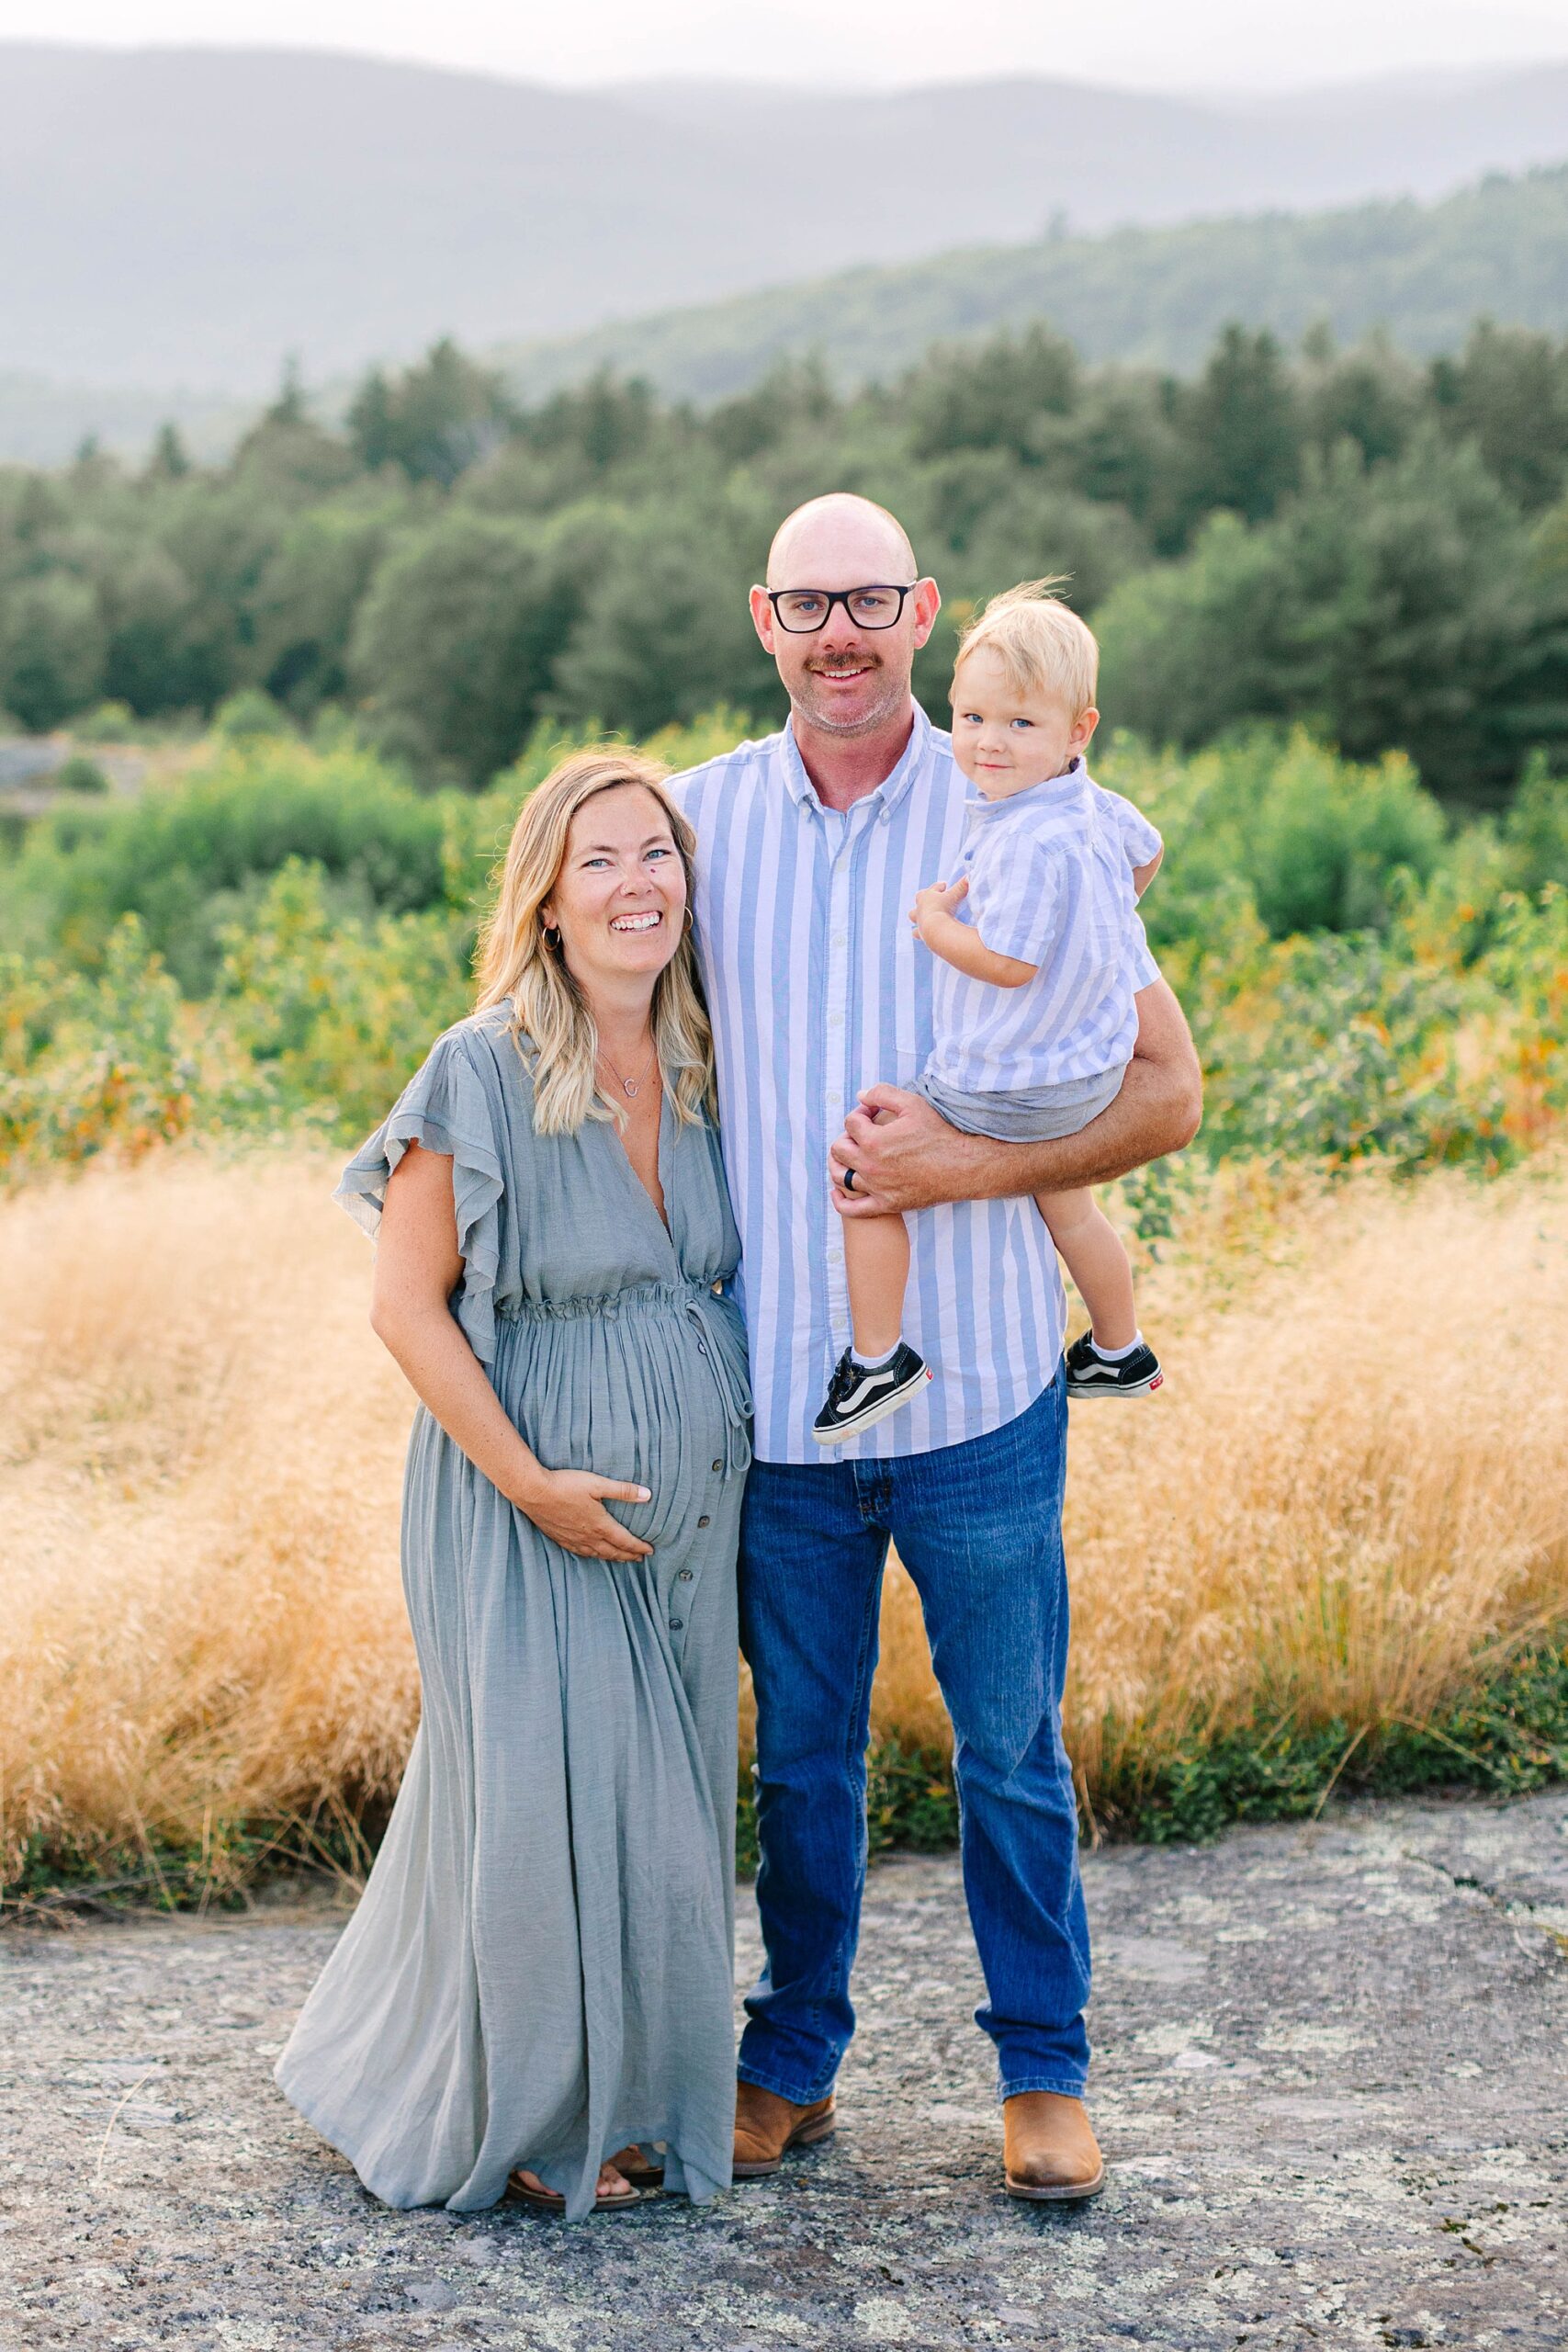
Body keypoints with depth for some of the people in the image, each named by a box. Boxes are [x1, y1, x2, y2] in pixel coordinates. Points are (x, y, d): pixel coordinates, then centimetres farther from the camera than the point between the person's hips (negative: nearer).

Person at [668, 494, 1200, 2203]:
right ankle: (791, 2064, 29)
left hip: (977, 1388, -2)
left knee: (1010, 1749, 9)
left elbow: (1166, 1091, -3)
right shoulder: (703, 817, 3)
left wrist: (967, 1168, -16)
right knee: (801, 1750, 13)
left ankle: (1043, 2071, 26)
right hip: (776, 1388, 2)